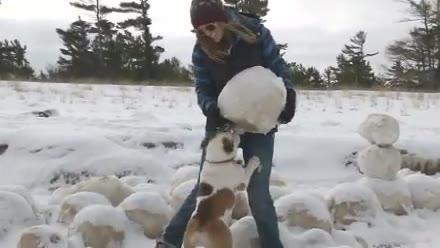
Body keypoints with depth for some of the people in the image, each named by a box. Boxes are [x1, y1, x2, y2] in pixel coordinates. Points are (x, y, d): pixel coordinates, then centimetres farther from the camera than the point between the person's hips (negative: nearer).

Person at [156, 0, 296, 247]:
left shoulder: (257, 34, -11)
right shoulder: (201, 50, -7)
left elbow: (278, 67, -4)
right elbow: (202, 88, -5)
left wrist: (288, 93, -22)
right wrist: (211, 108, -26)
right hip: (222, 123, 1)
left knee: (258, 191, -2)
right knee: (206, 186, 5)